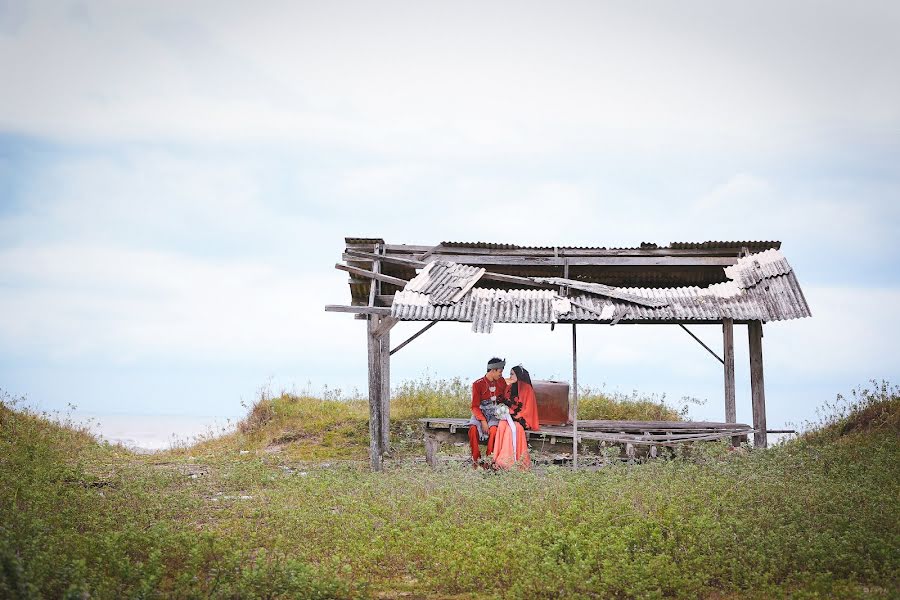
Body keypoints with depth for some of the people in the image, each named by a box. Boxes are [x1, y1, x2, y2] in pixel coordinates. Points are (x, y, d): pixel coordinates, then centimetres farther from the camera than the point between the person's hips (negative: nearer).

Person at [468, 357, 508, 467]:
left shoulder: (501, 382, 5)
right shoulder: (478, 384, -7)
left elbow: (505, 398, 19)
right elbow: (475, 406, -7)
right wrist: (483, 420, -20)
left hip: (495, 413, 1)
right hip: (481, 413, -1)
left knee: (493, 429, -33)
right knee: (473, 428, -33)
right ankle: (476, 460, -21)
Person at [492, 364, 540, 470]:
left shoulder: (527, 389, -4)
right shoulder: (510, 388, 13)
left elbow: (528, 410, -8)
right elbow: (506, 404, 16)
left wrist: (514, 417, -16)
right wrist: (504, 412, -6)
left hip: (522, 418, -4)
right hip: (509, 416, 4)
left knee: (513, 427, -35)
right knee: (502, 425, -29)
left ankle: (513, 460, -36)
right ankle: (501, 459, -35)